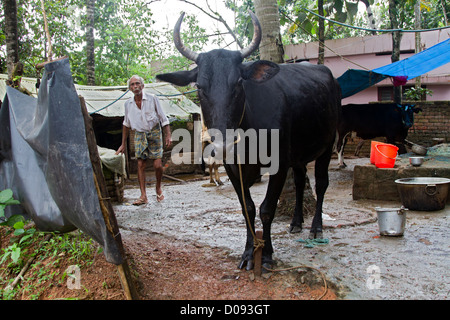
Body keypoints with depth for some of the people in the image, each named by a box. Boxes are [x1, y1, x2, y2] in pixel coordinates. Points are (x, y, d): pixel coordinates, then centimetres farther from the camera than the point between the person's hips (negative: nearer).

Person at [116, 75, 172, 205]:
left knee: (157, 165, -8)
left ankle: (158, 188, 19)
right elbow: (126, 124, 14)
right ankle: (143, 196, 0)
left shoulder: (152, 98, -6)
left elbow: (163, 118, -2)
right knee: (140, 164, -5)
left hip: (154, 132, -2)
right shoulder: (128, 103, 3)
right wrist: (123, 144, 15)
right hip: (139, 135, 3)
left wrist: (168, 136, -9)